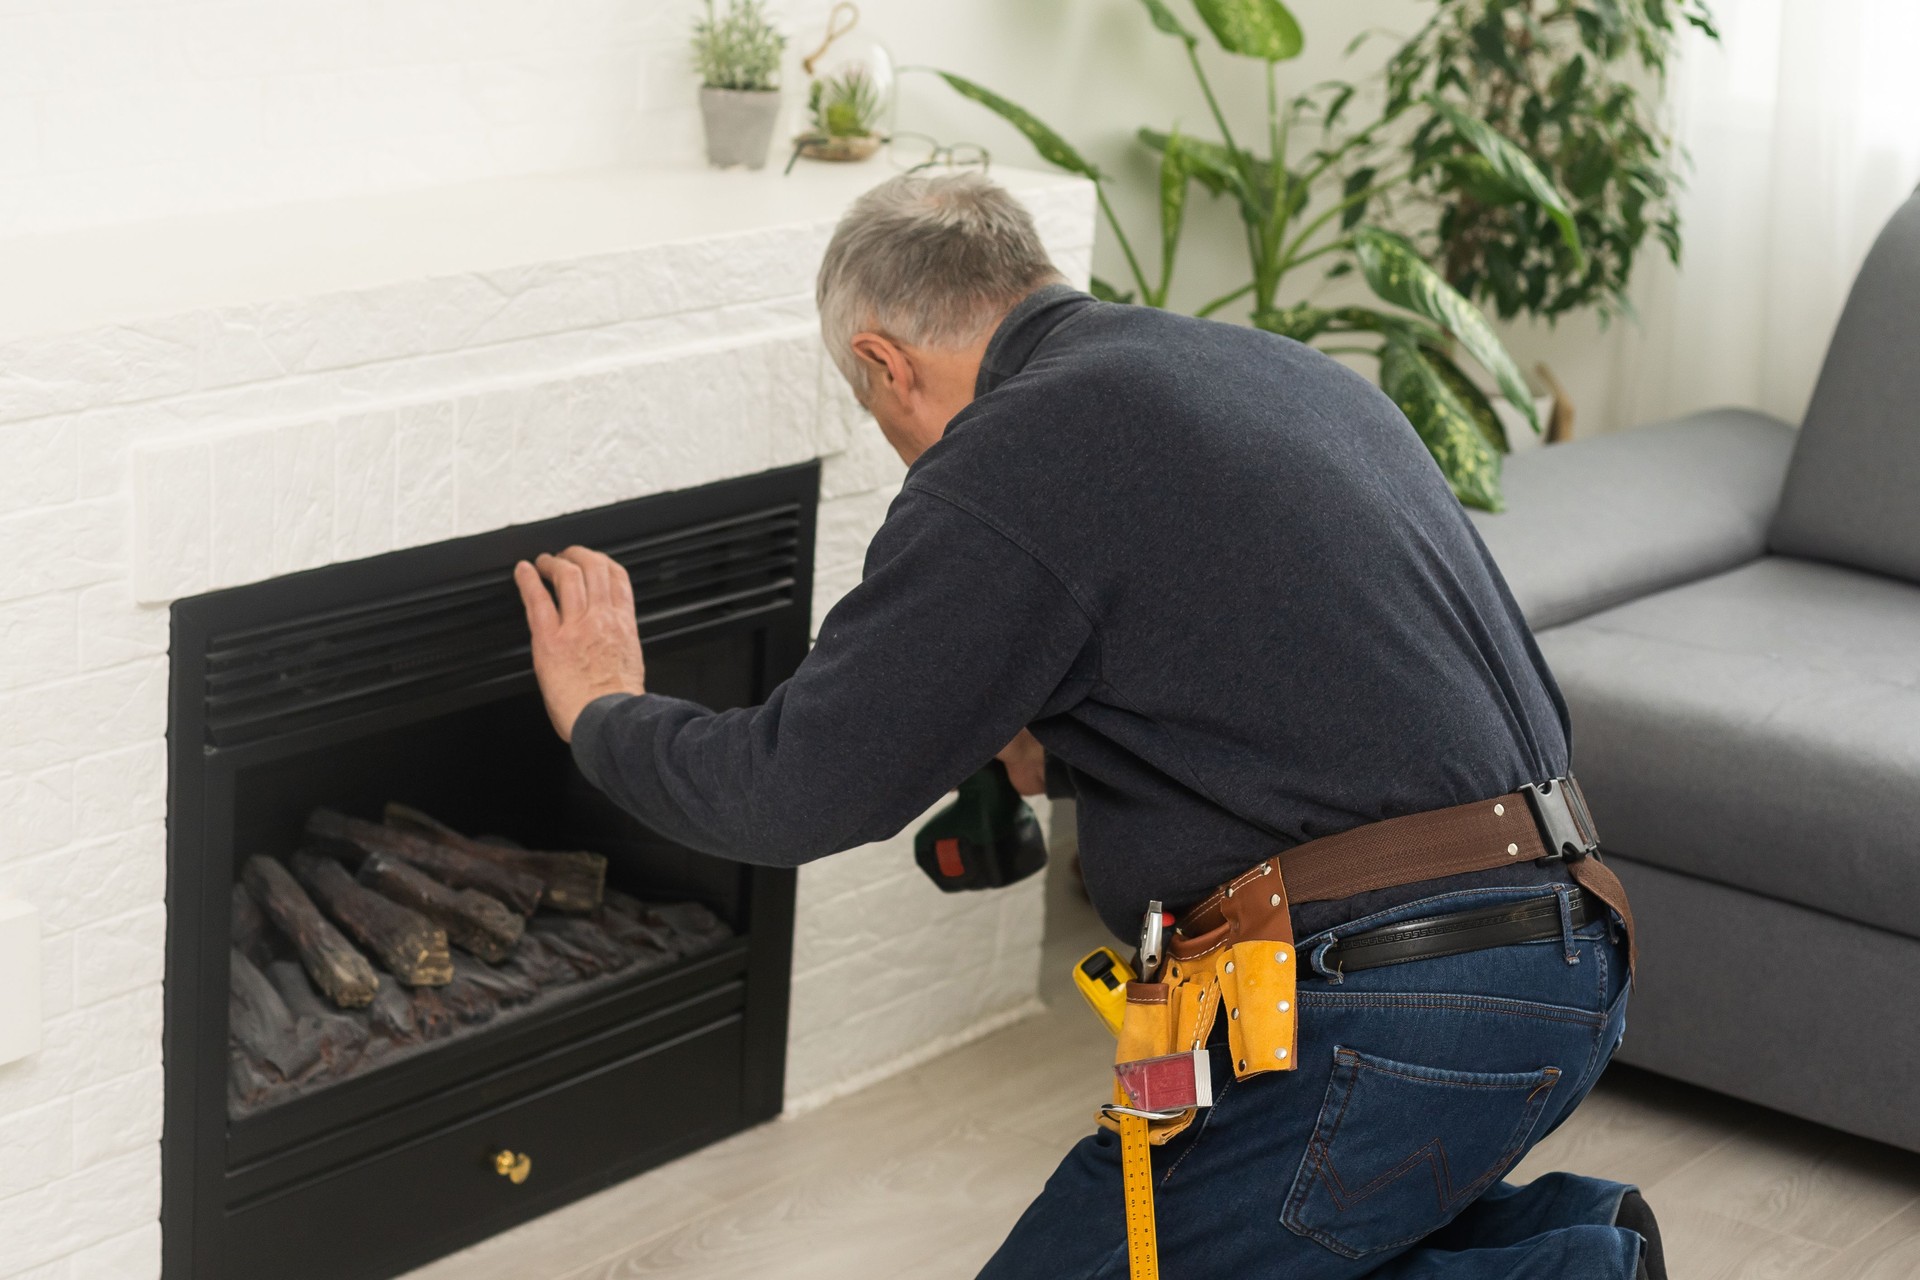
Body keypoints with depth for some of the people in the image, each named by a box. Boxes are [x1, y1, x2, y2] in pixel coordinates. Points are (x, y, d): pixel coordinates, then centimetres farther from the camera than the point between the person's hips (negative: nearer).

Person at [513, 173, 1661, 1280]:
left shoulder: (1010, 461, -9)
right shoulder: (1291, 371, 17)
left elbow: (793, 795, -5)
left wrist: (605, 712, 14)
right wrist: (1068, 730, 31)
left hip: (1387, 1022, -9)